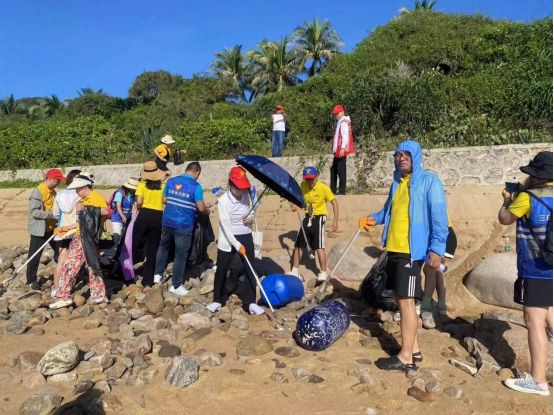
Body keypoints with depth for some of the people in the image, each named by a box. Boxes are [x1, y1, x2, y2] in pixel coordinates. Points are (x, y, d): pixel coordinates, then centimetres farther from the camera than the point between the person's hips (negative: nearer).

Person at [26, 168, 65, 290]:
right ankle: (31, 280, 17)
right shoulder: (37, 191, -18)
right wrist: (52, 215, -25)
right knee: (35, 256, 4)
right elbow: (34, 212, -23)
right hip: (39, 229, -7)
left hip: (52, 228, 7)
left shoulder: (53, 191, 7)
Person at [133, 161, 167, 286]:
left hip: (145, 214, -2)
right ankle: (148, 279, 14)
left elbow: (139, 202, -9)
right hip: (159, 217, 2)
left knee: (135, 243, 14)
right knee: (152, 248, 9)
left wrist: (139, 209, 11)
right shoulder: (164, 184, 3)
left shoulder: (142, 184, -2)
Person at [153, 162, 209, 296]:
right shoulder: (196, 186, -12)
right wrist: (207, 212, 8)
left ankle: (157, 274, 32)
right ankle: (176, 285, 16)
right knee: (180, 255, 6)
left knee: (163, 246, 28)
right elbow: (201, 208, -13)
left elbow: (164, 200, 10)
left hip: (167, 222, 5)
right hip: (184, 225, -5)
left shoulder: (171, 181, 4)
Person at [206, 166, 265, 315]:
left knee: (250, 269, 1)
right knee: (221, 270, 10)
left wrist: (251, 217, -10)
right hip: (228, 239, -3)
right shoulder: (223, 200, -17)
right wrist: (237, 245, -28)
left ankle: (250, 303, 8)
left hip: (246, 237, 3)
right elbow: (226, 226, -21)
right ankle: (218, 300, 29)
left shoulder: (248, 195, -4)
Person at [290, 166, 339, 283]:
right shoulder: (303, 186, -5)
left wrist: (335, 221, -14)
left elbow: (334, 203, -10)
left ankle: (323, 273, 4)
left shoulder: (324, 188, -17)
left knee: (319, 247, -10)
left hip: (319, 218, -5)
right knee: (298, 245, 10)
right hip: (307, 218, 6)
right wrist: (295, 204, -9)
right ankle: (294, 271, 23)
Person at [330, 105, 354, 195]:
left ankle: (342, 190, -5)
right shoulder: (339, 122, 20)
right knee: (334, 169, 15)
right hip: (337, 151, 11)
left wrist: (342, 148, -26)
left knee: (341, 171, -8)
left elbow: (345, 136, -19)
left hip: (341, 151, -10)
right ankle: (333, 190, 22)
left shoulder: (344, 122, -10)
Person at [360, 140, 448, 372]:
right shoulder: (397, 182, 16)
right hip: (393, 249, 8)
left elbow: (439, 218, -11)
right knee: (401, 299, 13)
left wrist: (436, 249, -18)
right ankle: (413, 349, 27)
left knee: (406, 301, -5)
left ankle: (406, 357, 5)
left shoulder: (429, 181, -6)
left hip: (412, 251, -8)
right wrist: (374, 218, 10)